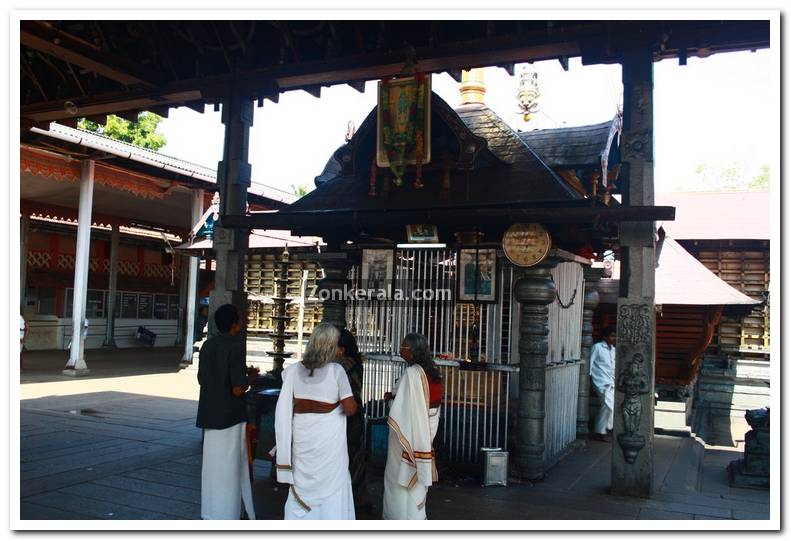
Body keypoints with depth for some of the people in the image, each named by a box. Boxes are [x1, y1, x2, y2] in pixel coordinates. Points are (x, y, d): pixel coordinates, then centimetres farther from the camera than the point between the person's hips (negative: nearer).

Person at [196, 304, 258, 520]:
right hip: (230, 415, -7)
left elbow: (201, 379, 14)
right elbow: (238, 389, -21)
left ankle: (210, 514, 27)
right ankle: (226, 516, 11)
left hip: (210, 414, 7)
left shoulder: (208, 345, 4)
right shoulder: (235, 348, -17)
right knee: (229, 469, 3)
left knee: (212, 464, 17)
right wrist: (251, 377, -1)